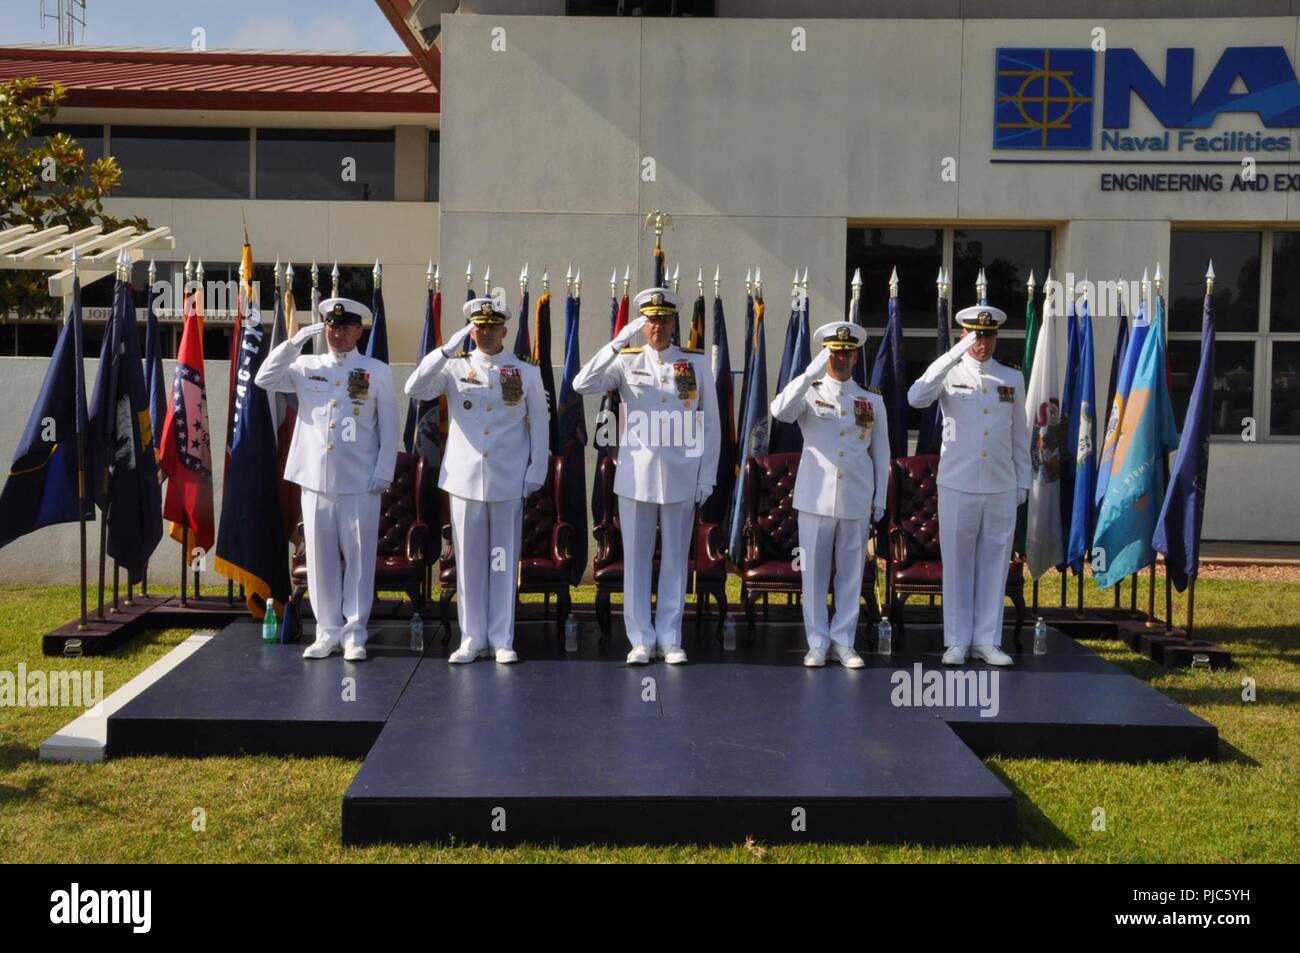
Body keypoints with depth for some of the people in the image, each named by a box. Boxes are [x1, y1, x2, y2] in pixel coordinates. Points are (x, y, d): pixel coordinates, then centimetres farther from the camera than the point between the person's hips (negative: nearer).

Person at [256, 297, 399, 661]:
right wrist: (295, 342, -6)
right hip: (315, 479, 2)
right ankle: (327, 632, 14)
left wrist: (383, 474, -5)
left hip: (360, 482, -2)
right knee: (321, 559, 6)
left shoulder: (378, 372, 3)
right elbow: (264, 379, -1)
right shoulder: (307, 367, 10)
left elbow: (389, 429, 2)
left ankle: (354, 634, 8)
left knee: (359, 559, 0)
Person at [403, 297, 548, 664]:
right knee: (468, 561, 4)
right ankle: (472, 639, 12)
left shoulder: (526, 372, 5)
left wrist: (537, 472, 1)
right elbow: (415, 389, -11)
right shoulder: (455, 368, 4)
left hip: (508, 482, 0)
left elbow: (539, 424, 7)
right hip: (464, 479, 1)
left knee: (504, 561, 4)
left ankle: (502, 640, 12)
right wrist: (448, 349, -16)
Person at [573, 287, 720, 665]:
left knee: (675, 558, 6)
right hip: (637, 476, 0)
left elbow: (710, 425, 5)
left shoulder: (697, 363, 4)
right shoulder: (626, 361, 3)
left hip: (681, 478, 0)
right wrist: (618, 342, -18)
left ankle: (670, 639, 15)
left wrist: (707, 476, 0)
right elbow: (582, 385, -14)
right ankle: (642, 640, 12)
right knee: (637, 558, 4)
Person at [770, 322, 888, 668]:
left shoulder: (872, 401, 9)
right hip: (816, 498, -2)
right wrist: (812, 372, -24)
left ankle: (843, 642, 15)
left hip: (857, 502, 2)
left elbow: (881, 454, 12)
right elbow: (779, 411, -19)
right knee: (814, 573, 2)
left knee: (851, 574, 6)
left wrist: (880, 500, 8)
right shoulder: (809, 393, 3)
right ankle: (817, 643, 10)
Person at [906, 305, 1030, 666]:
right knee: (957, 564, 3)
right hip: (957, 486, -2)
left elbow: (1020, 435, 13)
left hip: (1001, 488, 2)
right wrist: (953, 356, -26)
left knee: (994, 563, 6)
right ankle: (957, 642, 11)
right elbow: (916, 398, -21)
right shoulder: (949, 374, 0)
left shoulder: (1012, 378, 9)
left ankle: (987, 640, 13)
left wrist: (1023, 482, 9)